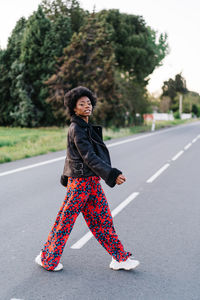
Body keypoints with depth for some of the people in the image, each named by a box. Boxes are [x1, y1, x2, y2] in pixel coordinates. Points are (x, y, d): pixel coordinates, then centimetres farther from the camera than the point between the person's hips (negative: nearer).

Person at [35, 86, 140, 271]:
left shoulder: (86, 127, 13)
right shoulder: (76, 129, -15)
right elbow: (89, 157, -22)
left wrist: (66, 176, 29)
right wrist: (112, 174, -25)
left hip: (92, 181, 9)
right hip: (80, 181, -9)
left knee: (102, 218, 11)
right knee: (66, 219, 3)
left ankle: (120, 258, 19)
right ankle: (48, 259, 21)